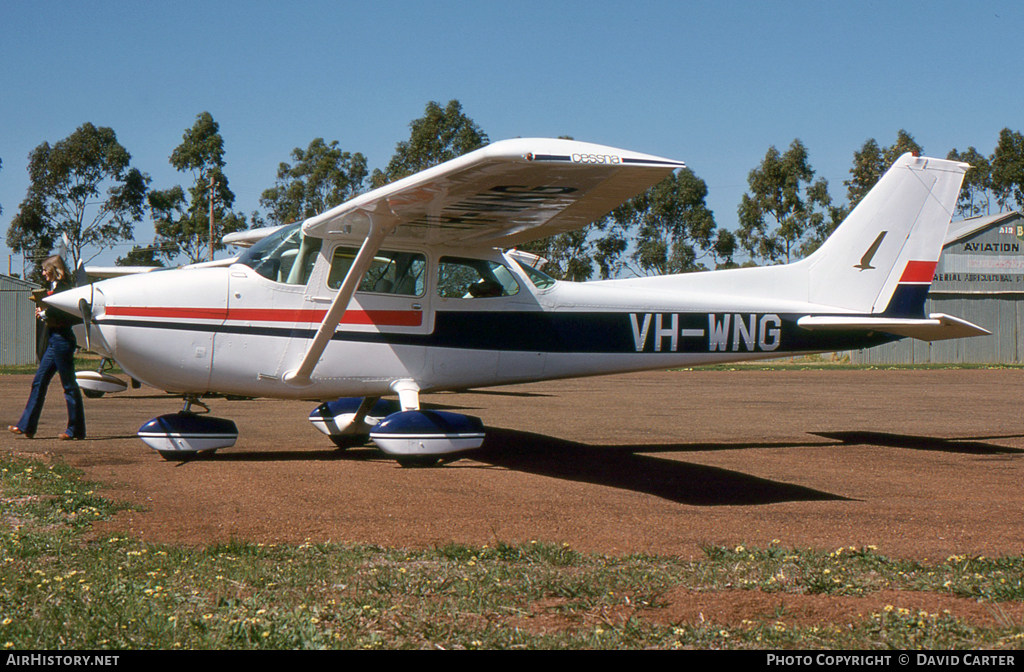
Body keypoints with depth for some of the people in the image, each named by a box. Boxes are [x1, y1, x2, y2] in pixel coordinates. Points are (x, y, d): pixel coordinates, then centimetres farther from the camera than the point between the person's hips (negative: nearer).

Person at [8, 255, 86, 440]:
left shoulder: (63, 288, -14)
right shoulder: (55, 288, 15)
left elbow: (72, 317, -25)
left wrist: (45, 313, -13)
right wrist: (43, 312, 2)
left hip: (61, 340, -10)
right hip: (53, 340, 10)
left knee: (69, 385, -3)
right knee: (39, 382, 11)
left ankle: (76, 430, 3)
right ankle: (26, 426, 15)